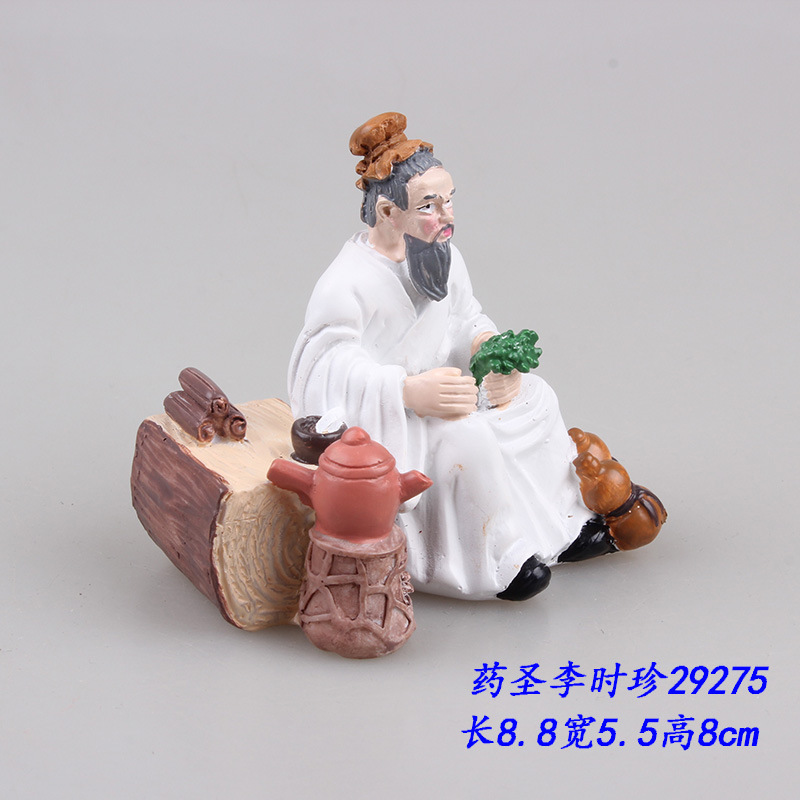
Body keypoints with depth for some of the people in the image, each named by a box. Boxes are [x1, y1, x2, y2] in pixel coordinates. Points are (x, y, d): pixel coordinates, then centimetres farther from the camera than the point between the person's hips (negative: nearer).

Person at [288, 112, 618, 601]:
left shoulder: (444, 257, 1)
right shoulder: (347, 285, -26)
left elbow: (465, 317, 13)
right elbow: (331, 371, -29)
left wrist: (488, 345, -11)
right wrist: (411, 391, -38)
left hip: (434, 390, 9)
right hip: (375, 422, -9)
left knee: (533, 396, 2)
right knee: (465, 434, -32)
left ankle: (559, 526, 12)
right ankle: (493, 561, -15)